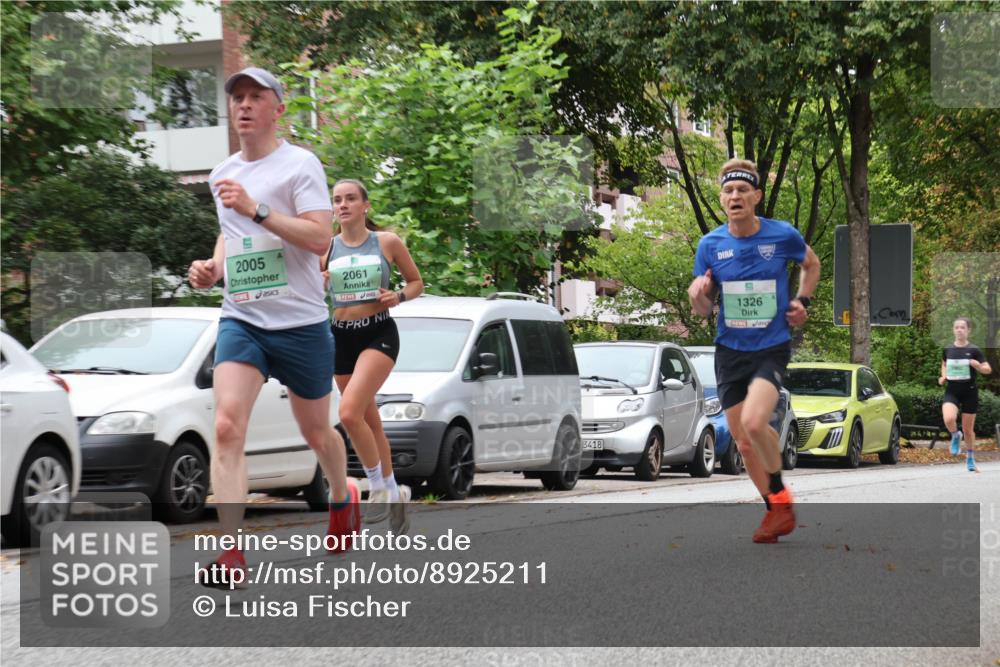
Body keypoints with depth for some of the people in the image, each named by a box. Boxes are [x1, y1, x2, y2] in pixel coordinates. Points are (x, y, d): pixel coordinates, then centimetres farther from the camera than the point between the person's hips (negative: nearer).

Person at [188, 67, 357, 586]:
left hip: (301, 322, -4)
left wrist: (256, 209, -24)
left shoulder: (300, 164, -7)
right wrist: (213, 266, 9)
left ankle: (343, 497, 46)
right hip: (240, 319, 4)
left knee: (316, 432, 12)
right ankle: (231, 551, -21)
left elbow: (321, 237, -18)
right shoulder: (222, 175, 12)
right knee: (227, 427, -18)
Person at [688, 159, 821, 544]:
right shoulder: (710, 245, -2)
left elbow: (811, 264, 16)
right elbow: (704, 310, 4)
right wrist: (698, 296, -19)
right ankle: (777, 511, 25)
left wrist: (802, 302, 1)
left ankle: (780, 496, -5)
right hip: (730, 350, 4)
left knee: (753, 421, -27)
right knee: (744, 443, 6)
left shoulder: (783, 236, -7)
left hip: (772, 347, -3)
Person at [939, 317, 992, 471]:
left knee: (968, 428, 6)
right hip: (951, 391, 1)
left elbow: (988, 369, -2)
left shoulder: (974, 350, -4)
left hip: (969, 392, -1)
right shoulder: (948, 350, 4)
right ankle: (956, 436, 8)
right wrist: (943, 376, 5)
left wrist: (977, 365, -22)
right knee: (949, 419, -26)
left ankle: (970, 458, 27)